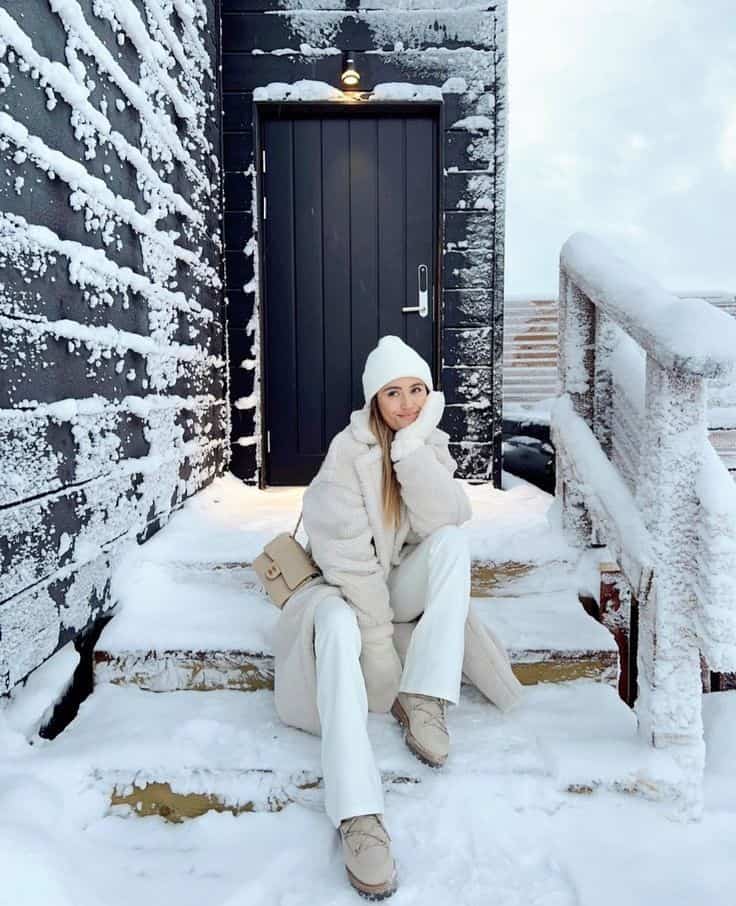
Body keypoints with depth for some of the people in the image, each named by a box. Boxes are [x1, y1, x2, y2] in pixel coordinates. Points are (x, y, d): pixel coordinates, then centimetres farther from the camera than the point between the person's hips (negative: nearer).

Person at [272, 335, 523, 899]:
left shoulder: (431, 445, -2)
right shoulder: (349, 450, -15)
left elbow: (441, 519, -20)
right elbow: (346, 552, -21)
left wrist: (411, 444, -26)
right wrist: (379, 638, -23)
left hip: (405, 587, 4)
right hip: (350, 588, -4)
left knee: (453, 540, -25)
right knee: (336, 626, -37)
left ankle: (426, 699, -25)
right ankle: (358, 816, -42)